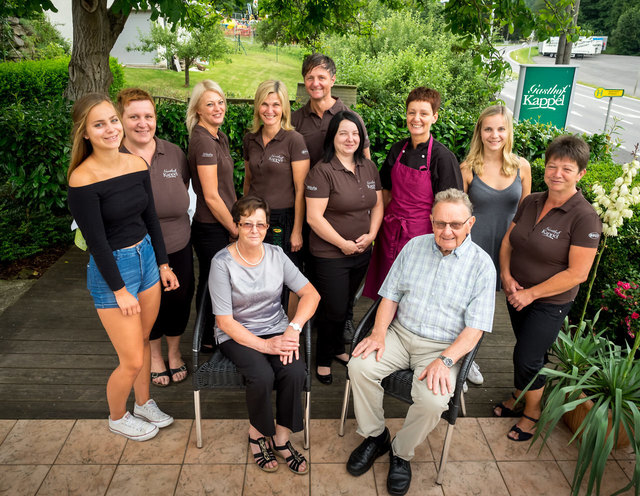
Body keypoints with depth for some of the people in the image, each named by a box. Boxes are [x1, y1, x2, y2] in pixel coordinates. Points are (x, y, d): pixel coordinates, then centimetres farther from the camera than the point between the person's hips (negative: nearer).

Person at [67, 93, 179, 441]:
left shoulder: (137, 164, 0)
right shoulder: (83, 179, -20)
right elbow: (96, 241, -17)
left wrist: (163, 264, 11)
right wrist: (120, 289, -14)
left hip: (146, 256, 6)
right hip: (110, 269, -6)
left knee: (143, 340, 20)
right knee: (132, 360, 3)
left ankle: (144, 404, 42)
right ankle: (117, 418, 31)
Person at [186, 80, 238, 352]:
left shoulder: (221, 137, 9)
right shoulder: (203, 141, -20)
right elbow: (211, 197, -21)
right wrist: (235, 229, -12)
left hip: (221, 223, 9)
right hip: (209, 227, -9)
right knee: (212, 282, 6)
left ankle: (210, 335, 36)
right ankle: (208, 339, 25)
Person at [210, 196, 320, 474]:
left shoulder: (276, 255, 0)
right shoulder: (222, 263, -12)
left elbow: (311, 293, -2)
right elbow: (224, 321, -13)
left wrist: (294, 328, -18)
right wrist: (264, 345, -22)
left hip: (276, 329, 3)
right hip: (237, 335, -3)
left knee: (295, 372, -24)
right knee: (262, 376, -30)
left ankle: (281, 437, 0)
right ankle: (257, 433, 2)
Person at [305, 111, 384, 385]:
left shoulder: (369, 168, 6)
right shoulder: (322, 171, -14)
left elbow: (378, 204, 12)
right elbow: (314, 217, -18)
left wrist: (371, 234, -3)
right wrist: (343, 244, -15)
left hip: (362, 252, 6)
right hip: (330, 254, -6)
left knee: (346, 304, 19)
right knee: (334, 309, 3)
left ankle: (337, 348, 41)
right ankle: (324, 358, 27)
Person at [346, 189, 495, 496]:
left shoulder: (482, 265, -7)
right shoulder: (415, 246, 4)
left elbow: (474, 329, -9)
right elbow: (390, 296, 6)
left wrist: (445, 360, -23)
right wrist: (379, 333, -9)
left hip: (444, 346, -3)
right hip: (400, 333, 3)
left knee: (433, 400, -27)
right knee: (360, 366, -19)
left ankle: (401, 452, 5)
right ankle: (374, 436, 6)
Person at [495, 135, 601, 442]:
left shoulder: (585, 218, -18)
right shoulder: (531, 202, 0)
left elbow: (577, 273, -20)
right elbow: (508, 241, 7)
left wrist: (531, 293, -17)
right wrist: (506, 275, -10)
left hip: (550, 304, -5)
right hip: (517, 295, 5)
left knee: (527, 358, 2)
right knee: (525, 349, 19)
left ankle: (532, 411, 27)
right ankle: (519, 396, 41)